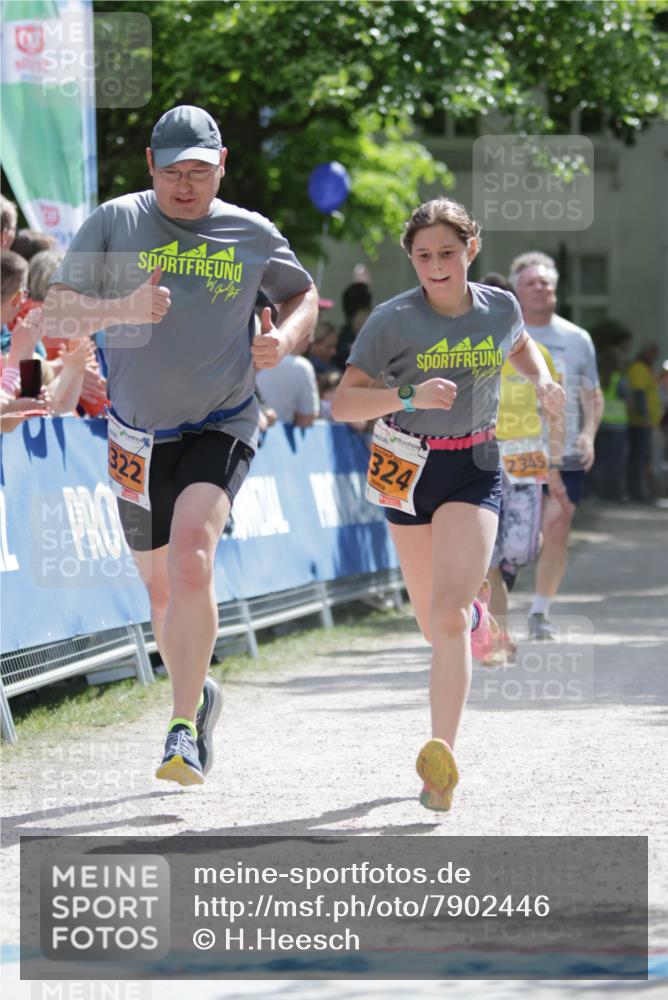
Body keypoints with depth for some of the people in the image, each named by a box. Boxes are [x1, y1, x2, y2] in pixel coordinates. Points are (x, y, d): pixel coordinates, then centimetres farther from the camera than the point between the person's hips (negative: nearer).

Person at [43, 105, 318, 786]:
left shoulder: (253, 236, 0)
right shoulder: (114, 224, -3)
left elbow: (303, 294, 19)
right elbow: (54, 313, -10)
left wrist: (285, 338, -4)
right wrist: (119, 309, -29)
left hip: (220, 428, -2)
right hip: (138, 434, 2)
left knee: (191, 562, -24)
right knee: (160, 585, 13)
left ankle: (183, 726, -20)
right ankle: (198, 695, 40)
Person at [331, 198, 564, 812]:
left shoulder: (501, 308, -3)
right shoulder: (394, 321, -13)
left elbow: (521, 346, 23)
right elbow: (343, 403, -18)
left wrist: (543, 382, 2)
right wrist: (409, 397, -33)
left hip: (474, 469, -1)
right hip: (409, 467, 1)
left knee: (447, 617, -17)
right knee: (434, 624, 13)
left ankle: (442, 758, -21)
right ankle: (475, 615, 52)